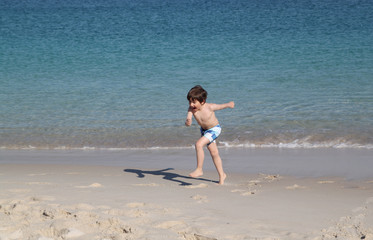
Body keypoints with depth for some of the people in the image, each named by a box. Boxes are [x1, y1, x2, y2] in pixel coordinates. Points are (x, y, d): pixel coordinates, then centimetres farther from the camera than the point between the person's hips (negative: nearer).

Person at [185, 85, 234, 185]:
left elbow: (221, 106, -10)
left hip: (214, 129, -6)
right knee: (214, 153, 17)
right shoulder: (191, 109, -21)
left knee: (199, 144, -26)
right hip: (204, 130, 6)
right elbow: (188, 120, -29)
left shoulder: (209, 107, -30)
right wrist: (187, 123, -53)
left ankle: (199, 170, -16)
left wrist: (229, 104, 9)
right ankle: (221, 175, 33)